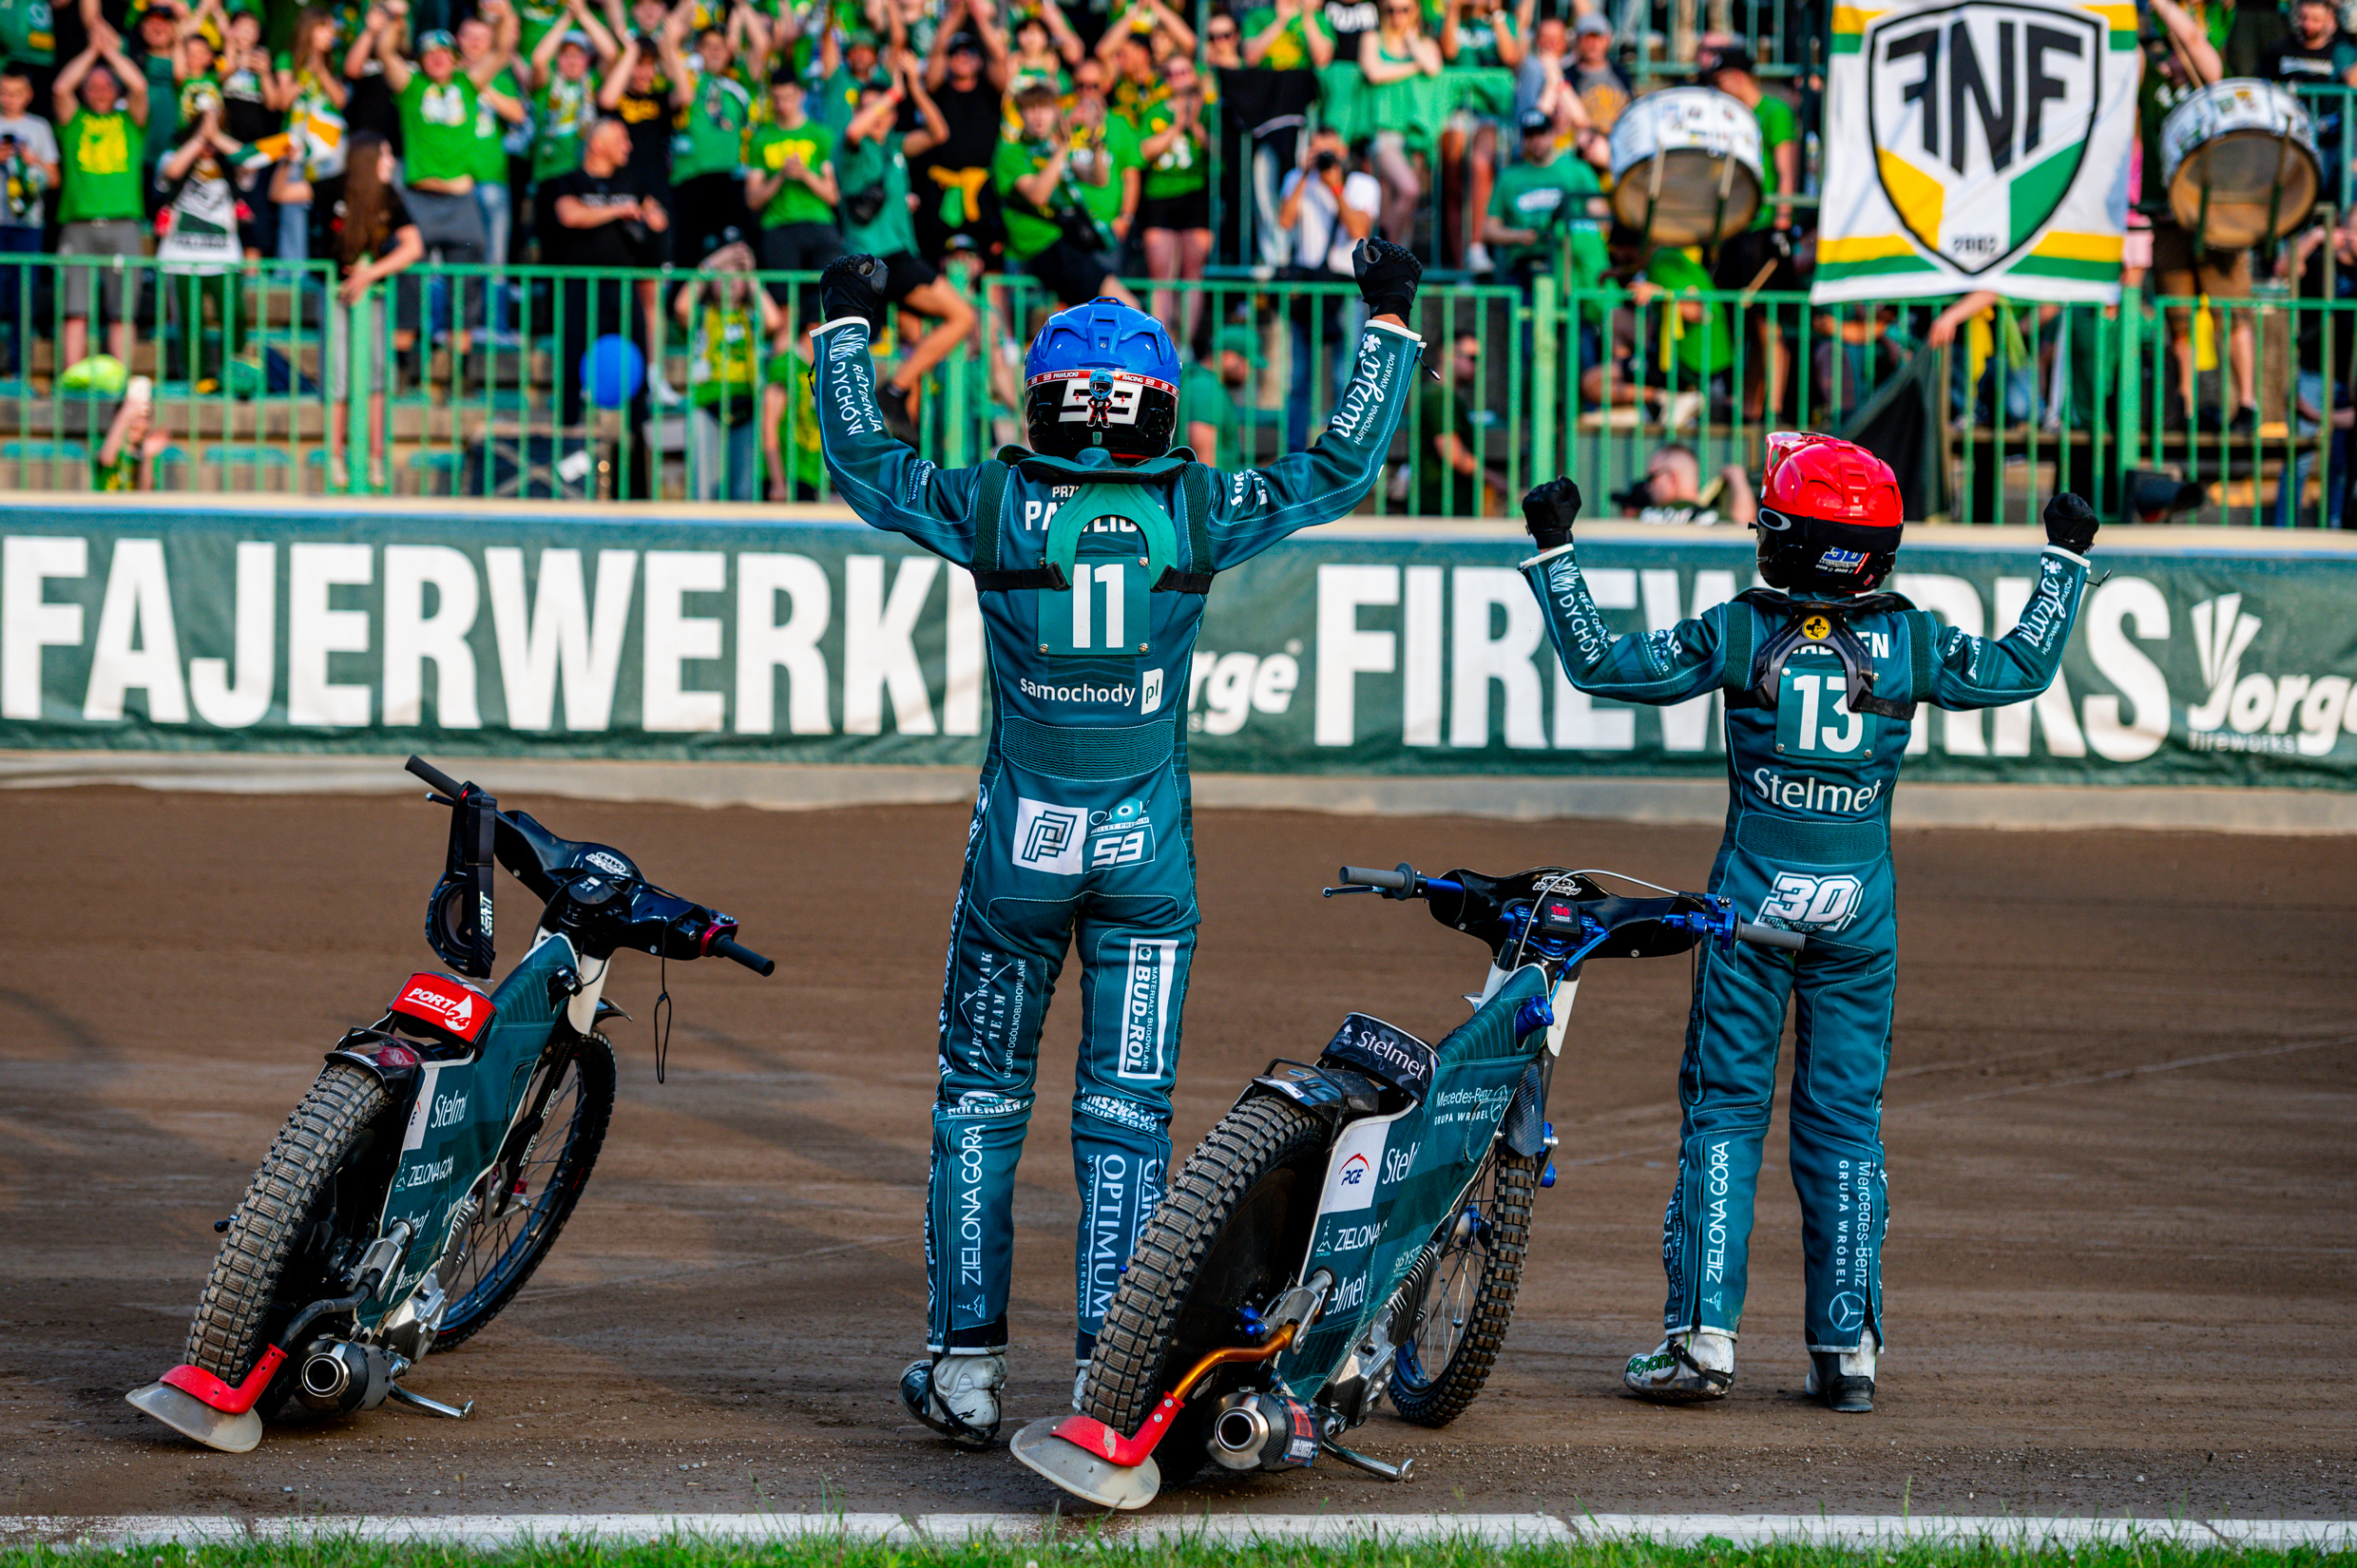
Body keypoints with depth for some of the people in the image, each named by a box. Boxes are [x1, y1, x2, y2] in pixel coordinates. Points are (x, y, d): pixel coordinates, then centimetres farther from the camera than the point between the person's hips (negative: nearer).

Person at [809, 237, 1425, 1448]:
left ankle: (965, 1364, 10)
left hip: (1020, 843, 0)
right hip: (1148, 848, 0)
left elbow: (860, 461, 9)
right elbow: (1348, 465, 5)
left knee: (980, 1103, 12)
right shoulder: (1198, 514, -5)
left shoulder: (993, 507, -6)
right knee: (1126, 1118, 4)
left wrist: (845, 327, 22)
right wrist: (1388, 323, 16)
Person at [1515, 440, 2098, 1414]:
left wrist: (1552, 554, 6)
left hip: (1754, 895, -1)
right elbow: (2023, 671, 11)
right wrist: (2064, 563, 22)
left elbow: (1599, 664, -2)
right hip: (1862, 906, 1)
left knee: (1724, 1112, 4)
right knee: (1846, 1124, 8)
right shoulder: (1911, 642, -4)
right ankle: (1849, 1350, 5)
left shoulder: (1738, 632, -7)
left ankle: (1703, 1337, -3)